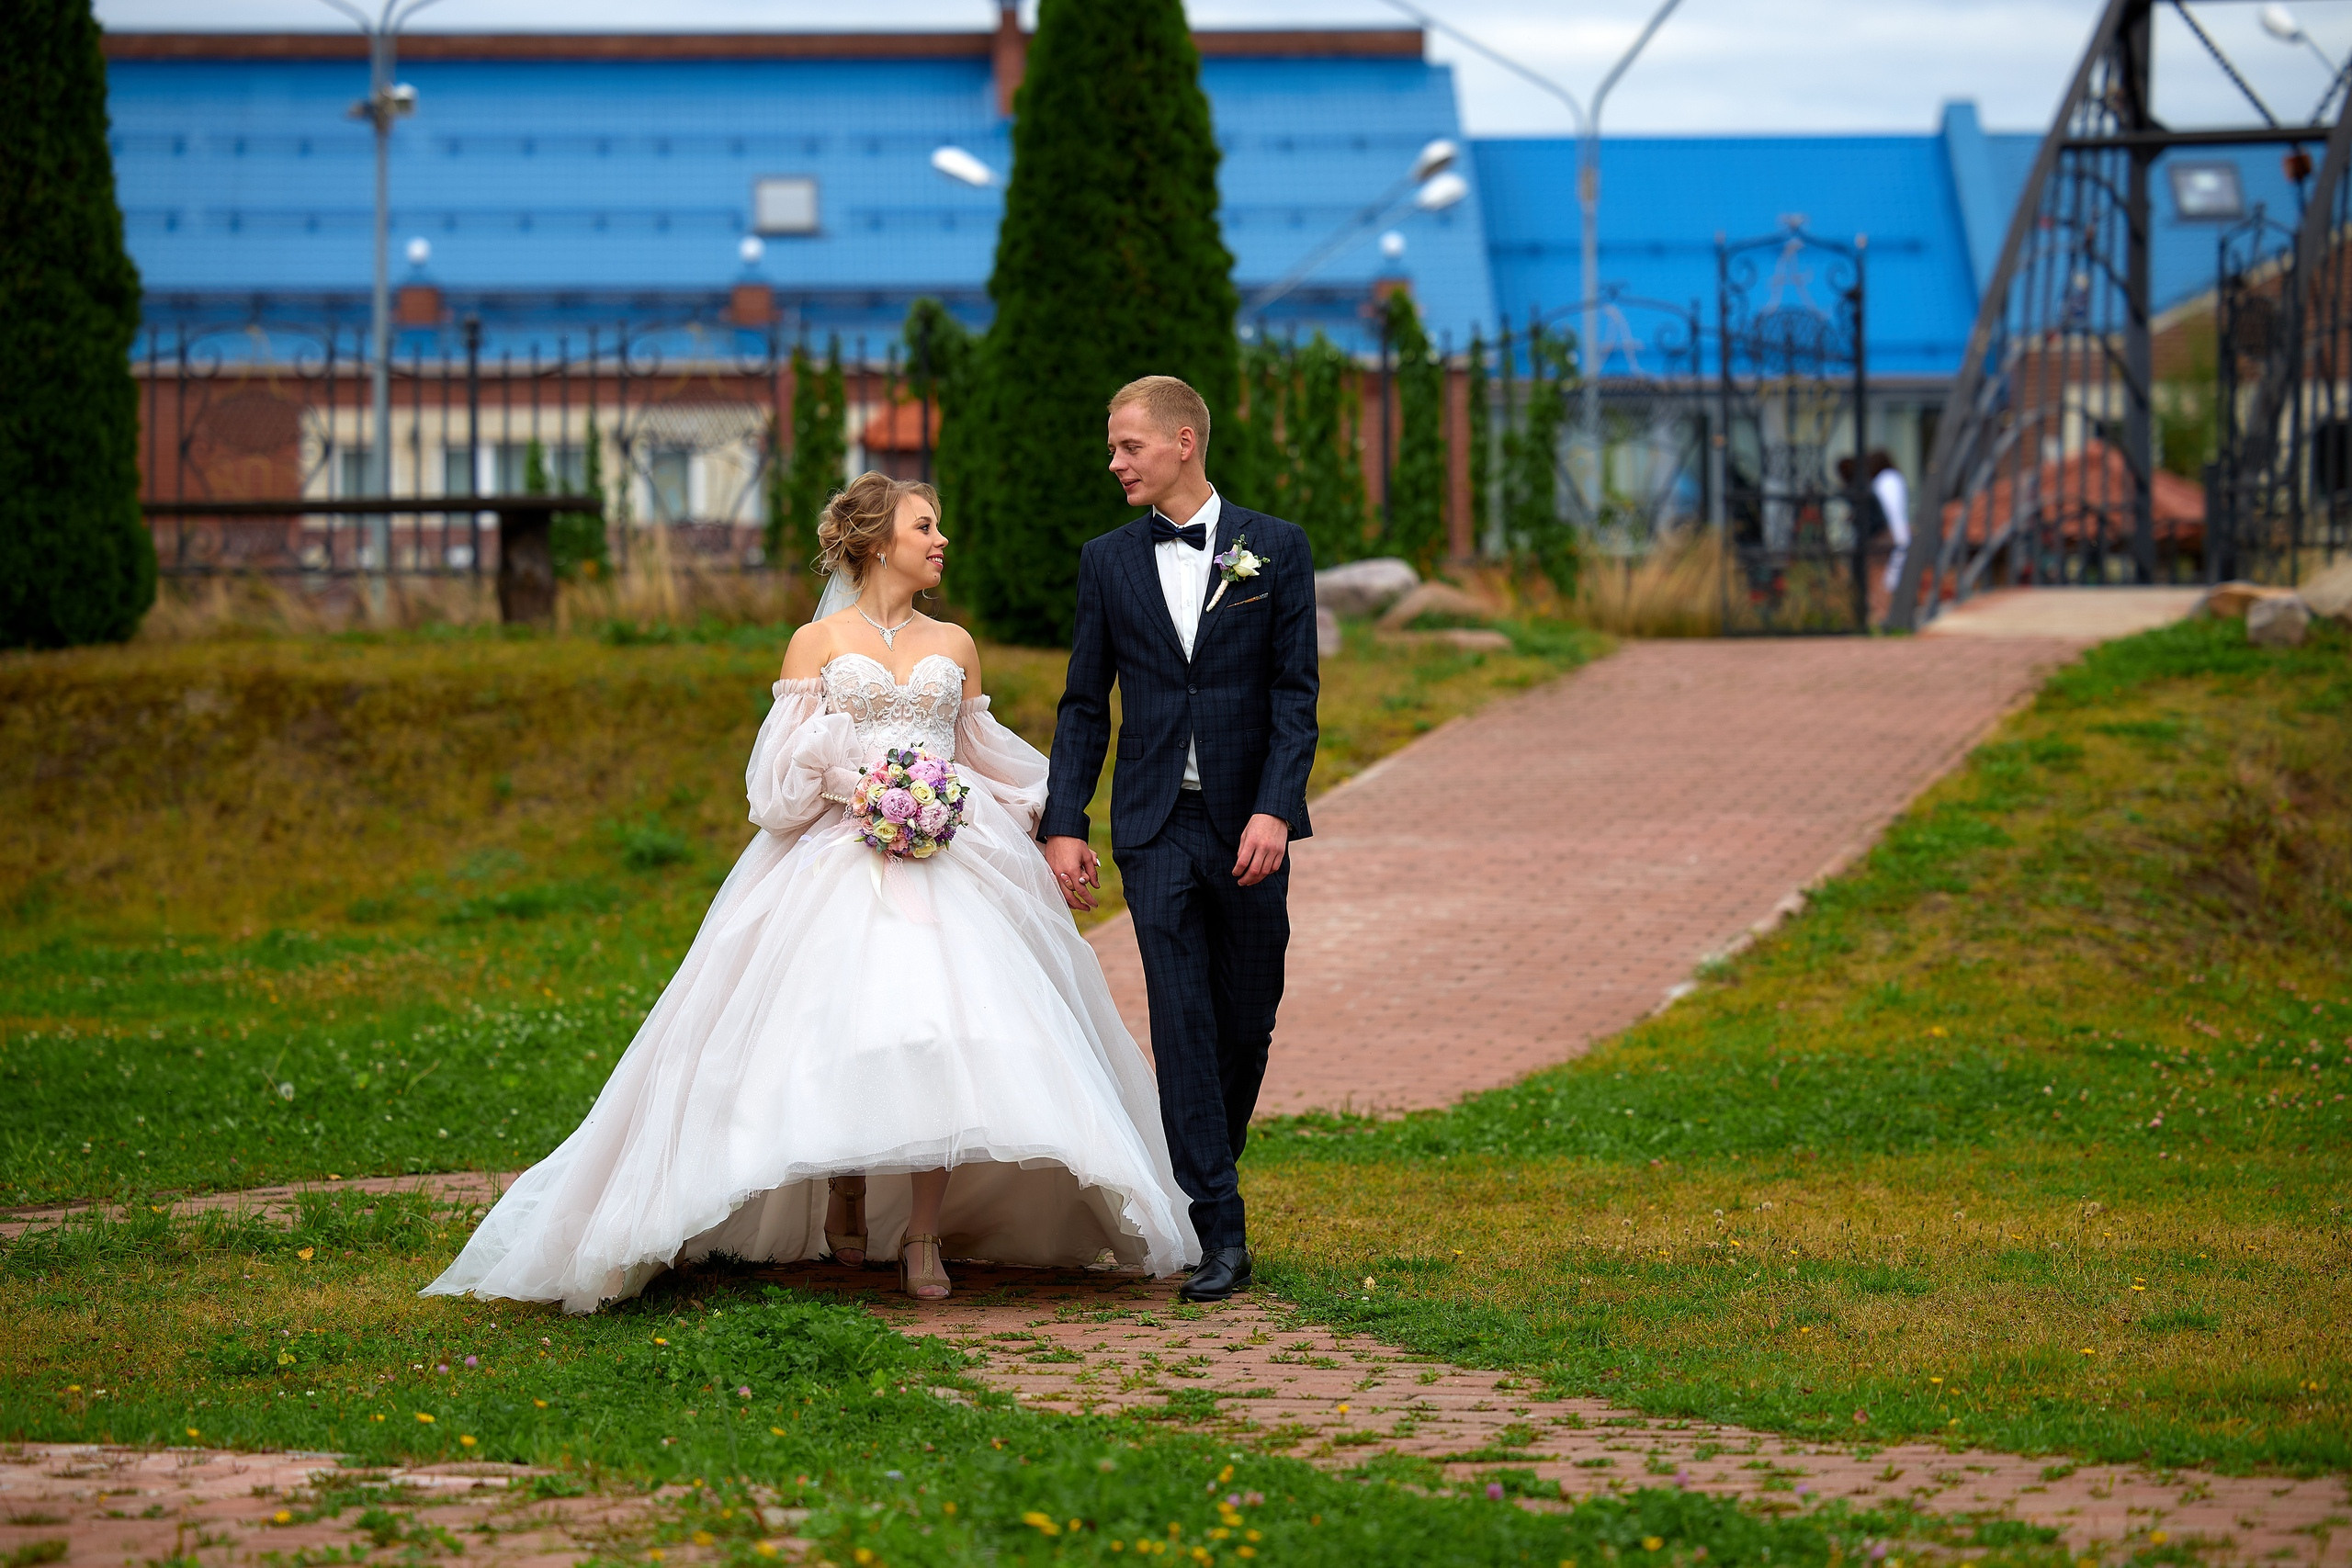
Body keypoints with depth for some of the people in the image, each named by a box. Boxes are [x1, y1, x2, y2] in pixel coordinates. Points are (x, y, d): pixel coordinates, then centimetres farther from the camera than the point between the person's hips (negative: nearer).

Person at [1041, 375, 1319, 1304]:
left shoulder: (1275, 550, 2)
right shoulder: (1108, 562, 7)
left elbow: (1296, 696, -2)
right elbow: (1085, 706, 10)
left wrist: (1274, 811, -14)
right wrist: (1062, 825, 2)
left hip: (1249, 825, 0)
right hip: (1155, 826, 0)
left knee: (1247, 1019, 6)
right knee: (1183, 1021, -7)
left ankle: (1209, 1166, 29)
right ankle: (1219, 1233, -9)